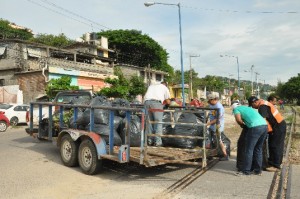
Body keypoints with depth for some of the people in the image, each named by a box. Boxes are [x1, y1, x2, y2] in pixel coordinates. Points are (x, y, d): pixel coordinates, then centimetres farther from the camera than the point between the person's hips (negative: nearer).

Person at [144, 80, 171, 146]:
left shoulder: (151, 86, 36)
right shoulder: (165, 88, 25)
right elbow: (168, 101, 20)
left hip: (147, 102, 4)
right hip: (156, 102, -4)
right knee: (158, 122, -1)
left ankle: (150, 141, 11)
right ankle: (157, 142, -4)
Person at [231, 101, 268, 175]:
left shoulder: (236, 109, 13)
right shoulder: (247, 108, 34)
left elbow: (238, 119, -6)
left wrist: (243, 125, 13)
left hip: (255, 127, -7)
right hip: (264, 125, 8)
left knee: (249, 149, 3)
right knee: (258, 149, 18)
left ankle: (246, 171, 10)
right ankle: (258, 170, 25)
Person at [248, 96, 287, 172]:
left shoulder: (262, 106, -19)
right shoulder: (263, 104, 13)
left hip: (279, 127, -10)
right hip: (275, 127, 10)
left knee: (276, 146, -5)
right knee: (271, 145, 14)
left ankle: (276, 165, 2)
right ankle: (271, 162, 23)